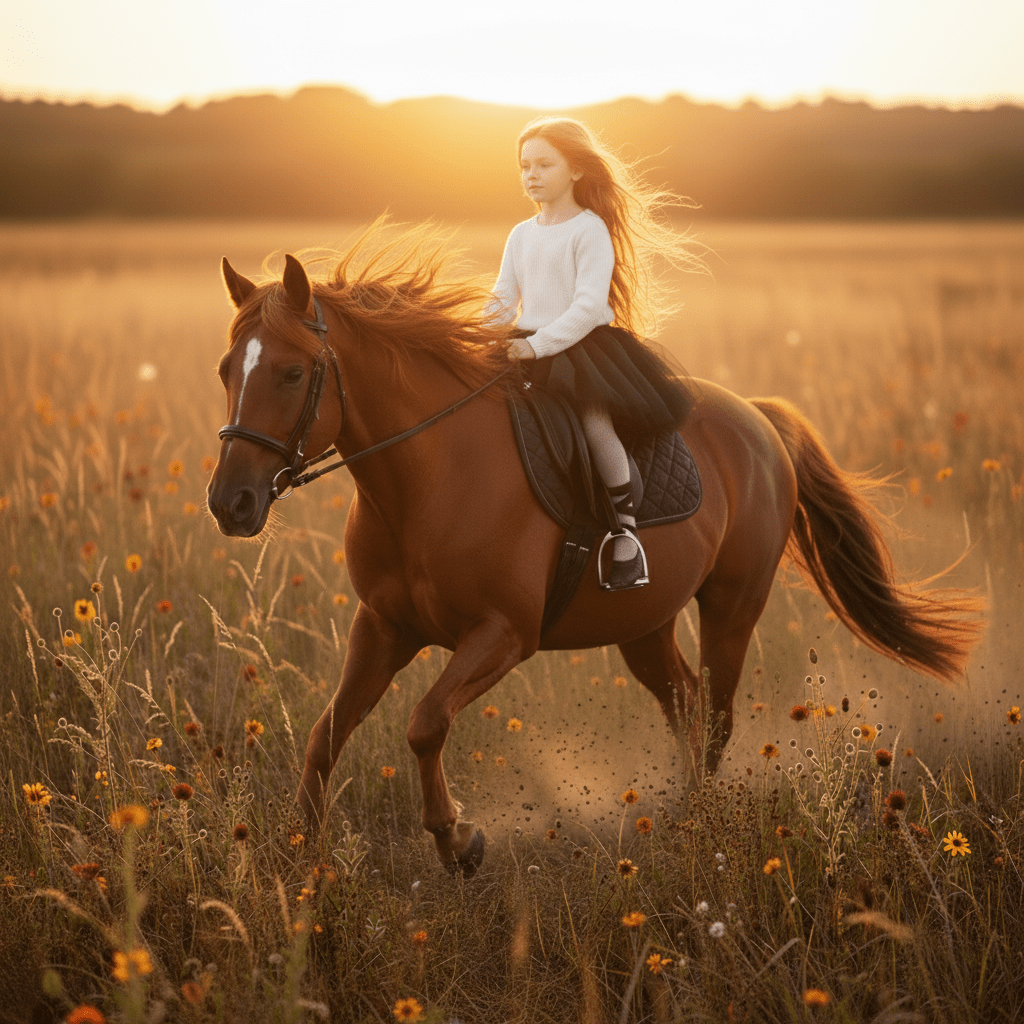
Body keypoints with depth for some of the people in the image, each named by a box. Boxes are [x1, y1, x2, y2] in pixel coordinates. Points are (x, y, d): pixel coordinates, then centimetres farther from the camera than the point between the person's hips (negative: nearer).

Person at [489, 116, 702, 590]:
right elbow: (503, 300, 16)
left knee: (594, 415, -31)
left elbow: (588, 306, -16)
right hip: (528, 349, 7)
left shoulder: (590, 230, -6)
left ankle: (625, 528, -22)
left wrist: (538, 343, -25)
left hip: (585, 343, -7)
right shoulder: (521, 236, 15)